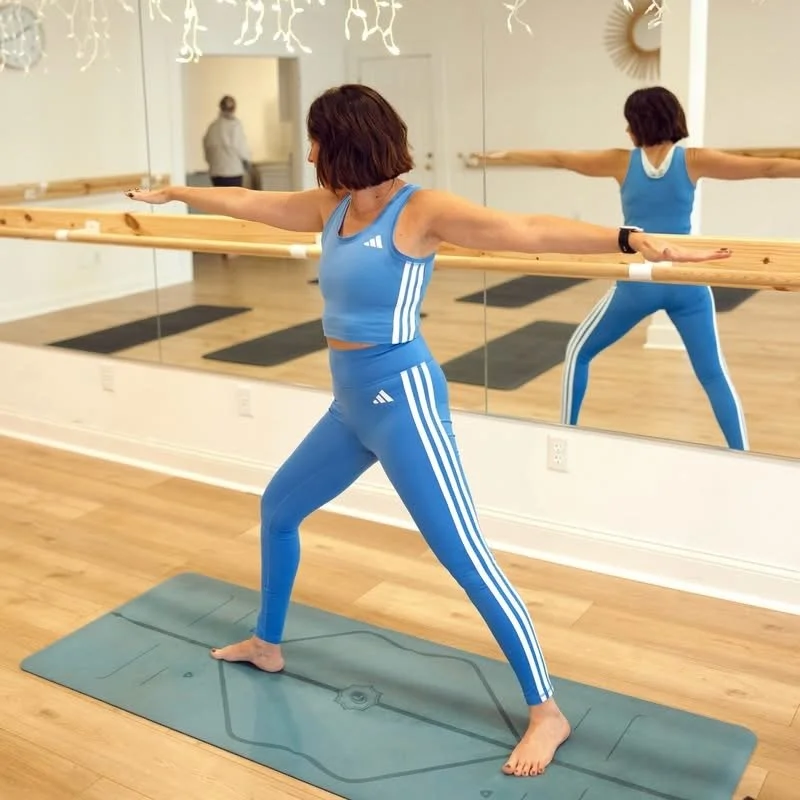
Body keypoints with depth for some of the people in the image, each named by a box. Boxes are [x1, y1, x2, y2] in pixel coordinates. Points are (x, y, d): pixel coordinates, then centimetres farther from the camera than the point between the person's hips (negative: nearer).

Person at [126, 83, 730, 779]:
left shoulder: (419, 209, -15)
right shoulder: (332, 206, 8)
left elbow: (528, 231, -26)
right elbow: (251, 203, 23)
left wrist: (634, 240, -38)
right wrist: (176, 193, 36)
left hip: (402, 401, -9)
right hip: (351, 406, 9)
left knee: (468, 561, -6)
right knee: (277, 508, 23)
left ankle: (547, 712, 8)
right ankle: (267, 645, 45)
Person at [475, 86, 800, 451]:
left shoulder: (623, 162, 1)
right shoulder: (693, 160, 0)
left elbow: (558, 158, 11)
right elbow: (767, 167, -3)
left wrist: (504, 154, 22)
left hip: (637, 281, -1)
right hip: (685, 280, 1)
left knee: (578, 352, 19)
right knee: (714, 373, 7)